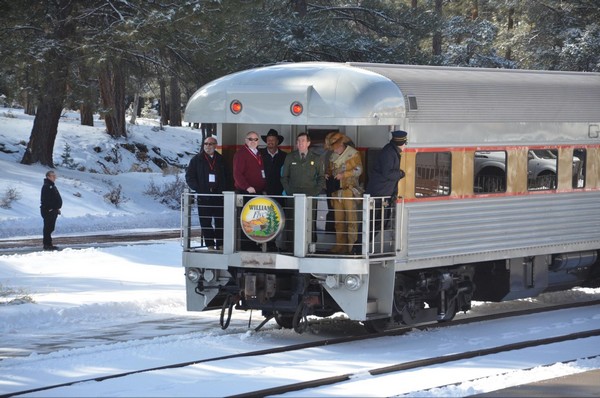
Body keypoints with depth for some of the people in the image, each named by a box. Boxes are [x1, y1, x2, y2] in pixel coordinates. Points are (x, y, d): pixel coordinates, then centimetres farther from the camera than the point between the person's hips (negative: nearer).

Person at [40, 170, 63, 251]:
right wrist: (49, 208, -23)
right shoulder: (46, 186, -13)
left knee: (50, 228, 13)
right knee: (48, 228, -8)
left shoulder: (52, 186, 20)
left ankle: (48, 244, 18)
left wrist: (57, 208, 20)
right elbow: (45, 199, -21)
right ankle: (47, 244, -7)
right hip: (48, 211, -10)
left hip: (53, 210, 10)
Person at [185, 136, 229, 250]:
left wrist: (223, 189, -1)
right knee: (205, 222, -1)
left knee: (220, 221, -3)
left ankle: (220, 244, 2)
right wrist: (197, 188, -6)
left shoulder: (221, 160, 10)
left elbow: (227, 177, 13)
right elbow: (189, 176, 5)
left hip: (219, 196, 0)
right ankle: (210, 244, 3)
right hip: (203, 197, 0)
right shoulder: (197, 159, 7)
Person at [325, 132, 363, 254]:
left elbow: (358, 170, -8)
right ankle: (340, 245, 11)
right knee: (338, 219, 6)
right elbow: (330, 169, 28)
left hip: (349, 190, -6)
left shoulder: (353, 154, -2)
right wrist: (328, 174, 5)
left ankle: (352, 245, -5)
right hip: (336, 191, 6)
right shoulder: (333, 157, 16)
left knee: (351, 218, -7)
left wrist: (343, 174, -17)